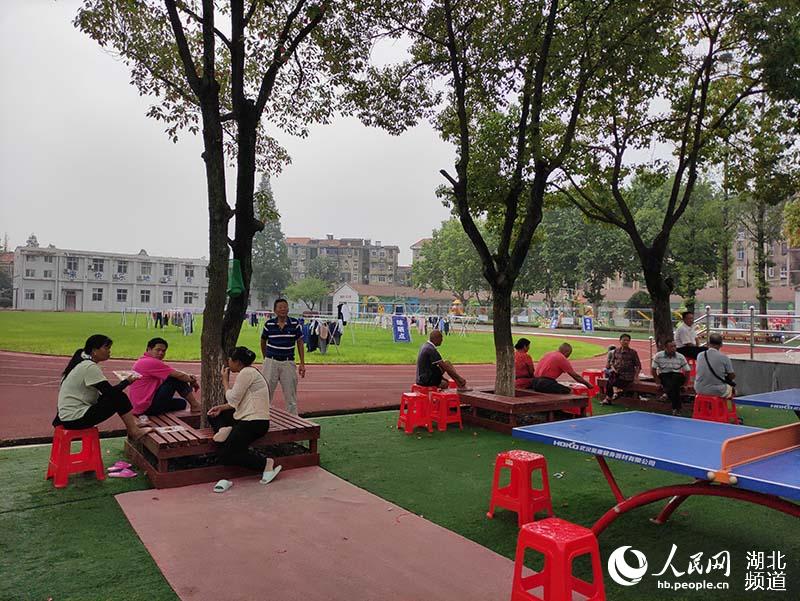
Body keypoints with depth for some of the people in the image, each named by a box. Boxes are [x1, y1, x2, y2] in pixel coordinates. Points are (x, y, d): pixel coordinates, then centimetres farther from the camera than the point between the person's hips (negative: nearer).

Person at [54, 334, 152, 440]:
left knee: (116, 395, 10)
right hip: (76, 420, -9)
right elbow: (111, 392, -20)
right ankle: (134, 432, -1)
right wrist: (127, 381, -6)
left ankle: (133, 423, 11)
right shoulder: (90, 367, -19)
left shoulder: (83, 362, 10)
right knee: (119, 398, -11)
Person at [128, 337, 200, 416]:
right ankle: (195, 405, -2)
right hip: (148, 407, -11)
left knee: (181, 403, 19)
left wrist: (188, 377, -1)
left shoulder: (143, 361, 16)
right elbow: (178, 375, -15)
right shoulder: (151, 362, -17)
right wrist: (192, 381, 2)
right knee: (176, 379, -9)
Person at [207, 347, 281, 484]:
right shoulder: (249, 371, 17)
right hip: (247, 418, 11)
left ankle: (266, 464, -10)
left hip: (254, 423, -11)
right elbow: (240, 401, 19)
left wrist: (225, 381, 0)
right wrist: (221, 407, 8)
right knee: (214, 415, 20)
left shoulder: (246, 372, -15)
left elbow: (232, 399, -14)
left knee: (227, 456, -10)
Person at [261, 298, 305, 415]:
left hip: (288, 363, 0)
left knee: (291, 397, 7)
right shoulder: (269, 324, -2)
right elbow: (263, 341, 13)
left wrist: (302, 363, 1)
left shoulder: (295, 324, -2)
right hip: (271, 362, 0)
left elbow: (300, 343, 4)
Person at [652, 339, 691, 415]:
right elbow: (654, 369, 3)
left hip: (677, 376, 1)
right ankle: (677, 407, -24)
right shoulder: (658, 356, -2)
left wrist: (686, 383, -7)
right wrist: (657, 380, -7)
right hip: (664, 376, -1)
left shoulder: (681, 357, 1)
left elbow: (687, 371, 4)